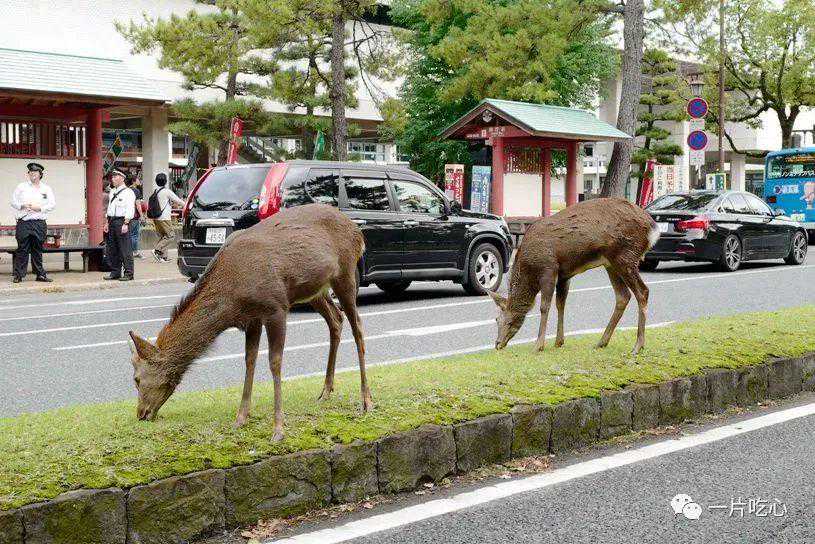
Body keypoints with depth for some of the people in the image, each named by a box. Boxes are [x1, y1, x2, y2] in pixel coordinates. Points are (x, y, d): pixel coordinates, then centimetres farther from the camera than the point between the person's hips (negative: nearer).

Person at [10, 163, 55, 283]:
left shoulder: (46, 189, 11)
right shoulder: (21, 187, 10)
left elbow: (52, 204, 5)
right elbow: (13, 201, 9)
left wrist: (39, 208, -9)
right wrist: (23, 206, -9)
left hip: (39, 224, 1)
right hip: (24, 222, -1)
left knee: (37, 250, 6)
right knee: (22, 249, -4)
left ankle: (40, 274, 11)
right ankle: (18, 275, -1)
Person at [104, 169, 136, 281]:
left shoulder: (128, 192, -6)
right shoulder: (112, 192, 19)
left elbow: (130, 210, -13)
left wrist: (125, 224, -19)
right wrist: (108, 223, 17)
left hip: (122, 222, -8)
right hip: (112, 221, 8)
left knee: (125, 248, -8)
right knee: (112, 249, 9)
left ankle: (128, 273, -4)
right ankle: (115, 272, 16)